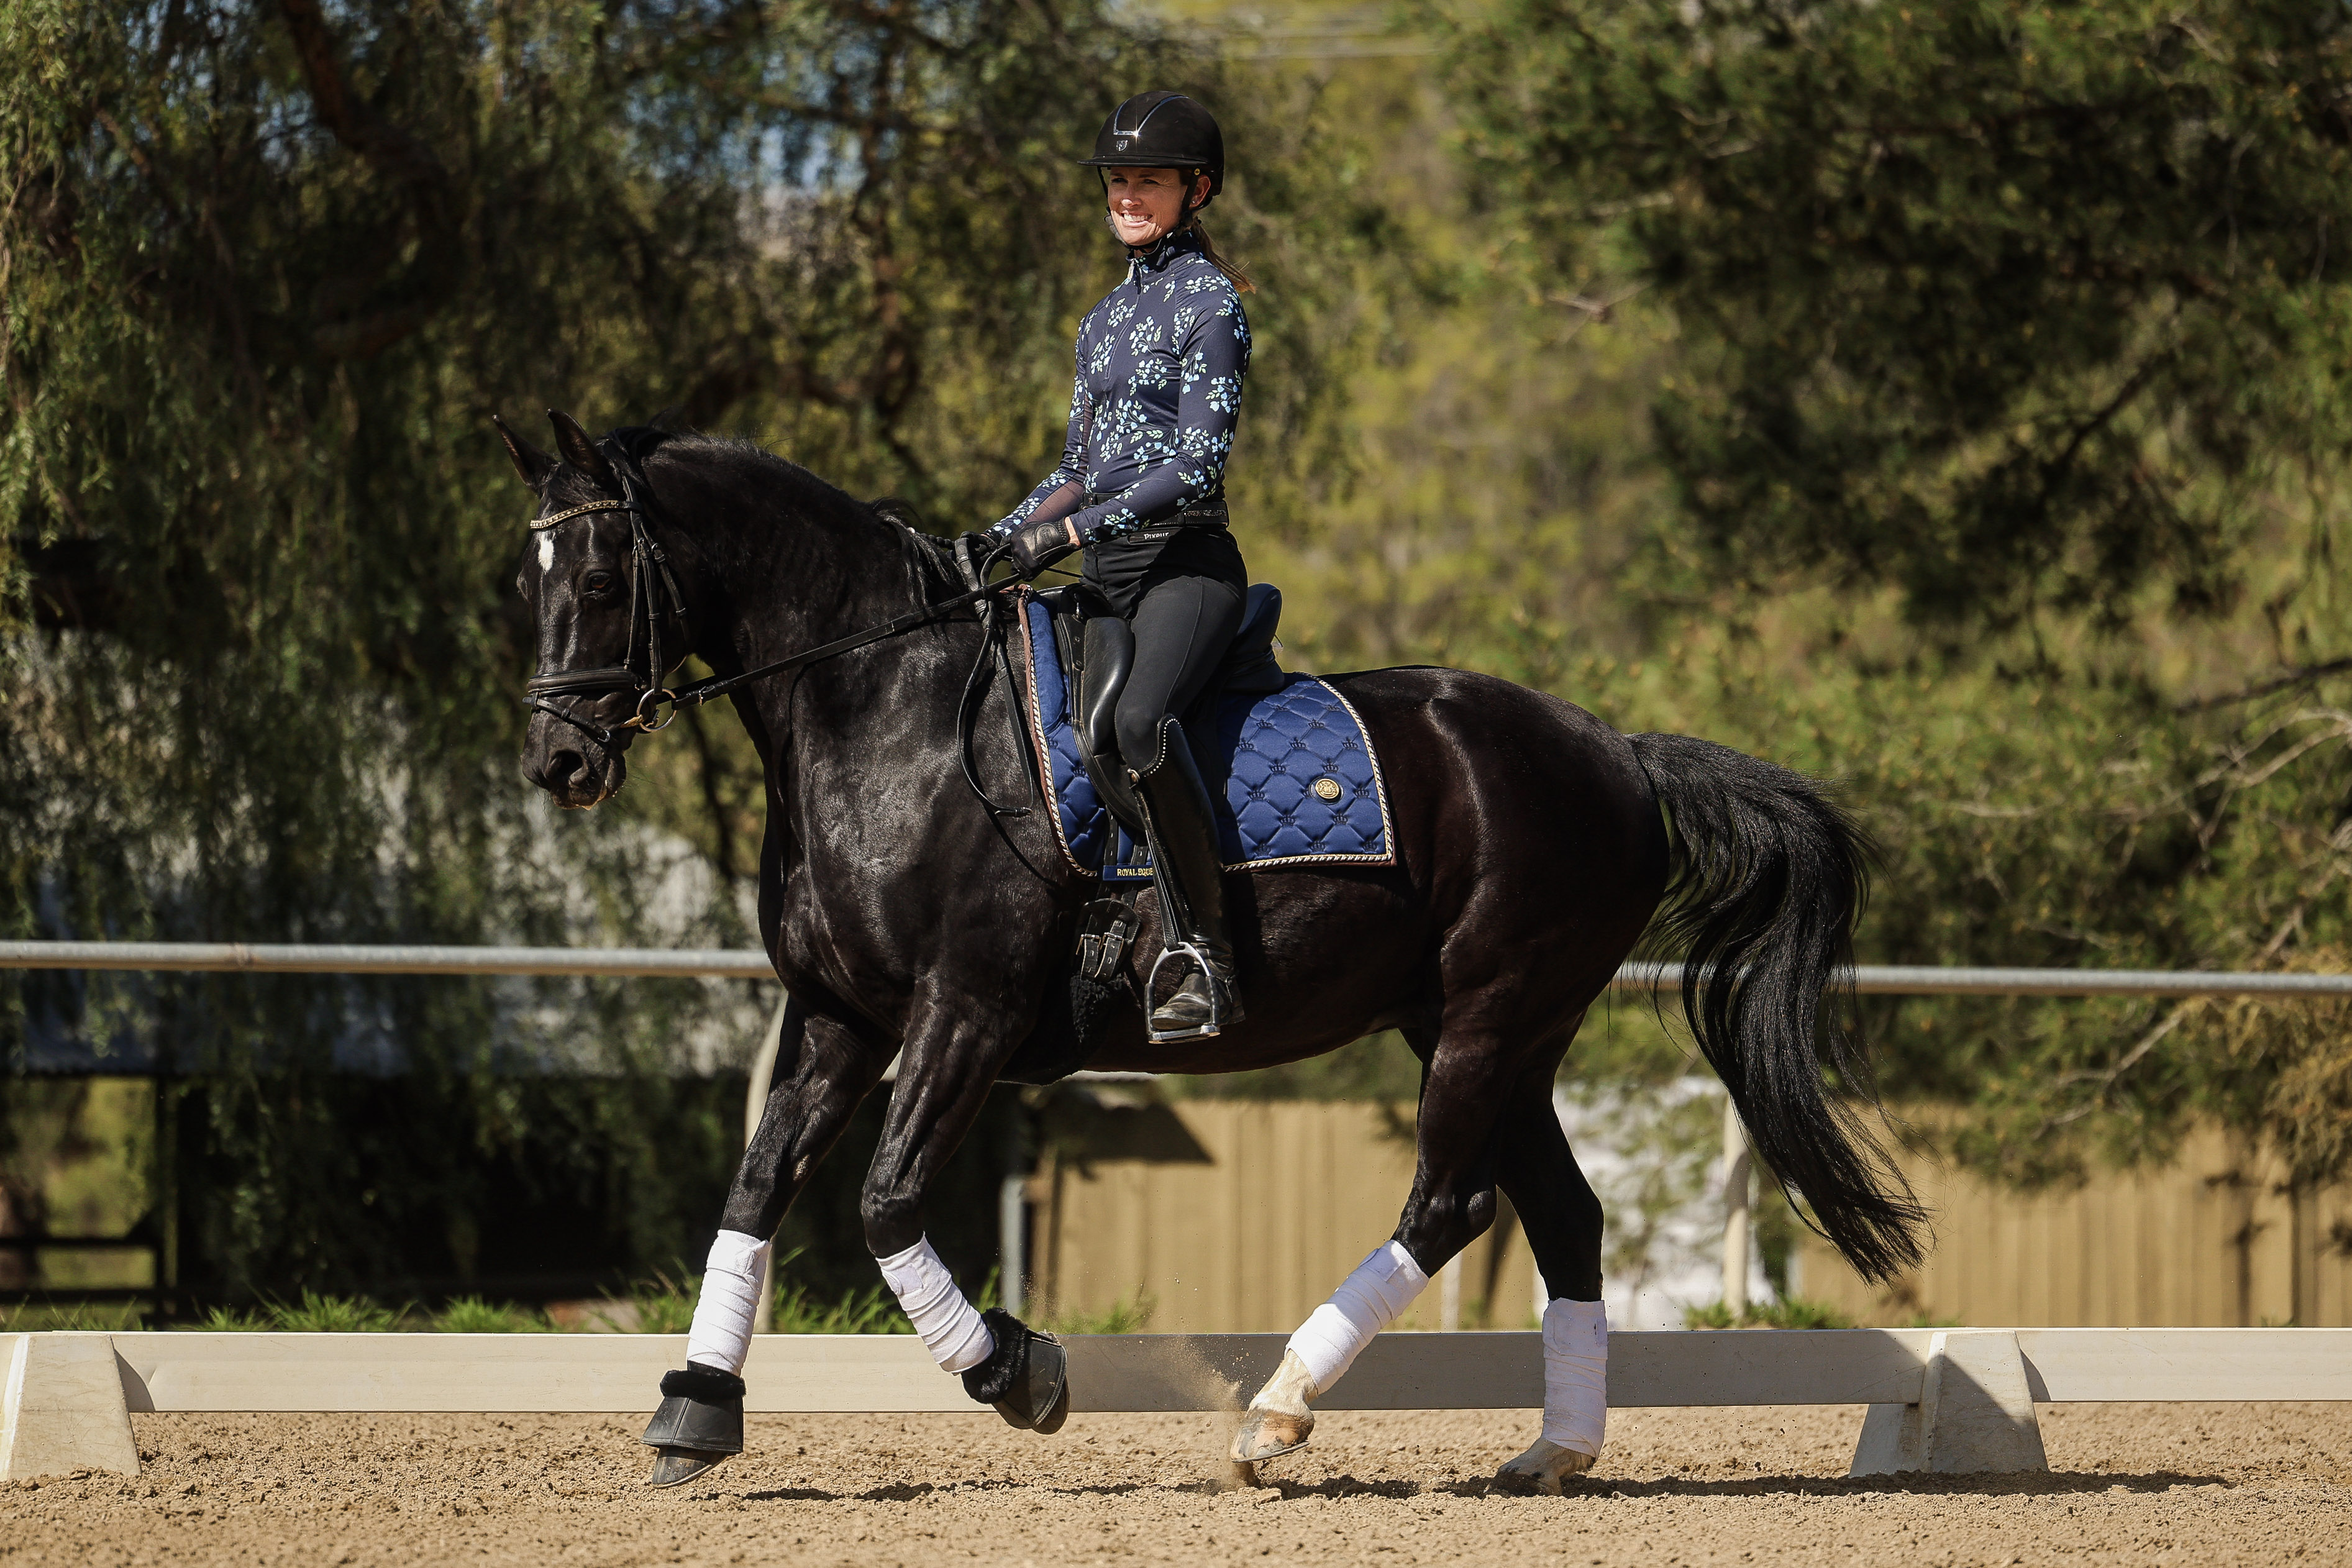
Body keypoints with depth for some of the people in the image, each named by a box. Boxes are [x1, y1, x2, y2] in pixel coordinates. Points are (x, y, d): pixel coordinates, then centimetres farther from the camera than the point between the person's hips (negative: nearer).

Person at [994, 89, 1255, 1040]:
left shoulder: (1209, 303, -5)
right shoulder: (1109, 316, 20)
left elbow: (1199, 461, -14)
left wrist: (1074, 532, -19)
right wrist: (1000, 544, 11)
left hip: (1185, 560, -9)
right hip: (1109, 577, 9)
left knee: (1138, 719, -35)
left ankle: (1205, 959, -36)